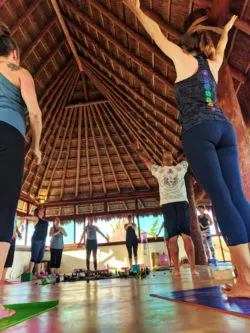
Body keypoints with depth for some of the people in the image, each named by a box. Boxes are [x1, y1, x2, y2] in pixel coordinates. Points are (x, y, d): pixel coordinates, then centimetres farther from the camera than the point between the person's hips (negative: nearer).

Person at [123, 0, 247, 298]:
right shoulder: (213, 63, 27)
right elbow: (220, 48, 51)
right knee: (236, 195, -1)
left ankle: (245, 278, -15)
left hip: (198, 131, -5)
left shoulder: (183, 59, 14)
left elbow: (157, 34, 24)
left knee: (221, 197, -14)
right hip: (225, 128, 6)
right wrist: (225, 30, 69)